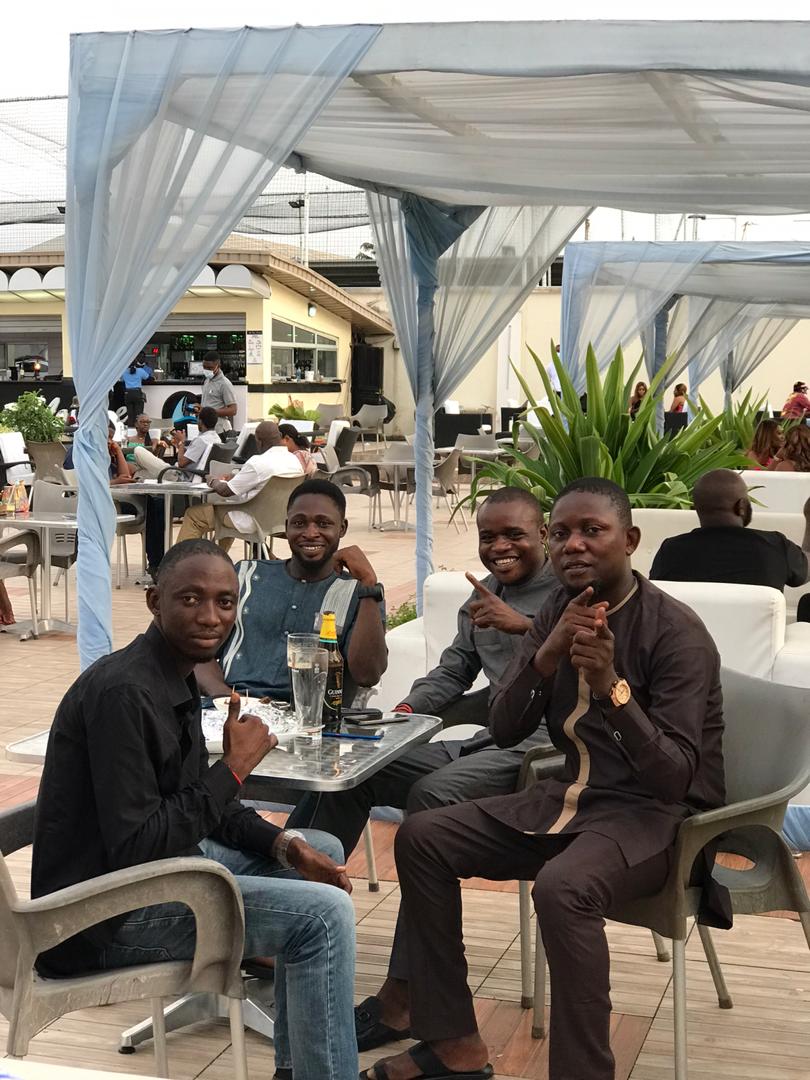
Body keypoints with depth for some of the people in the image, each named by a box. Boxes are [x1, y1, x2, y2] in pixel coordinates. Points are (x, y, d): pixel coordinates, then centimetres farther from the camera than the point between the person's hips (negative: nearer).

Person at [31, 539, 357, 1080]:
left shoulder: (177, 676, 6)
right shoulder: (122, 692, -25)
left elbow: (197, 805, 14)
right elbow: (134, 847, -28)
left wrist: (289, 846, 0)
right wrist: (234, 768, -21)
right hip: (102, 913, -11)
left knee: (323, 851, 18)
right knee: (324, 912, -19)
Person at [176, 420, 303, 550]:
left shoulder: (258, 462, -24)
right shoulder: (294, 460, 1)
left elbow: (225, 491, -16)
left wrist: (214, 482, 5)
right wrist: (236, 476, 18)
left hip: (254, 521, -8)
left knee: (193, 514, 4)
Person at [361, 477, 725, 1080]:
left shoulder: (676, 633, -18)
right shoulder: (557, 612, 3)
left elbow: (675, 778, -24)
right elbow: (504, 733, -3)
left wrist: (612, 686, -37)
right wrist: (545, 656, -21)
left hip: (660, 812, -7)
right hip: (575, 797, 7)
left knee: (561, 888, -37)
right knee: (421, 839, -3)